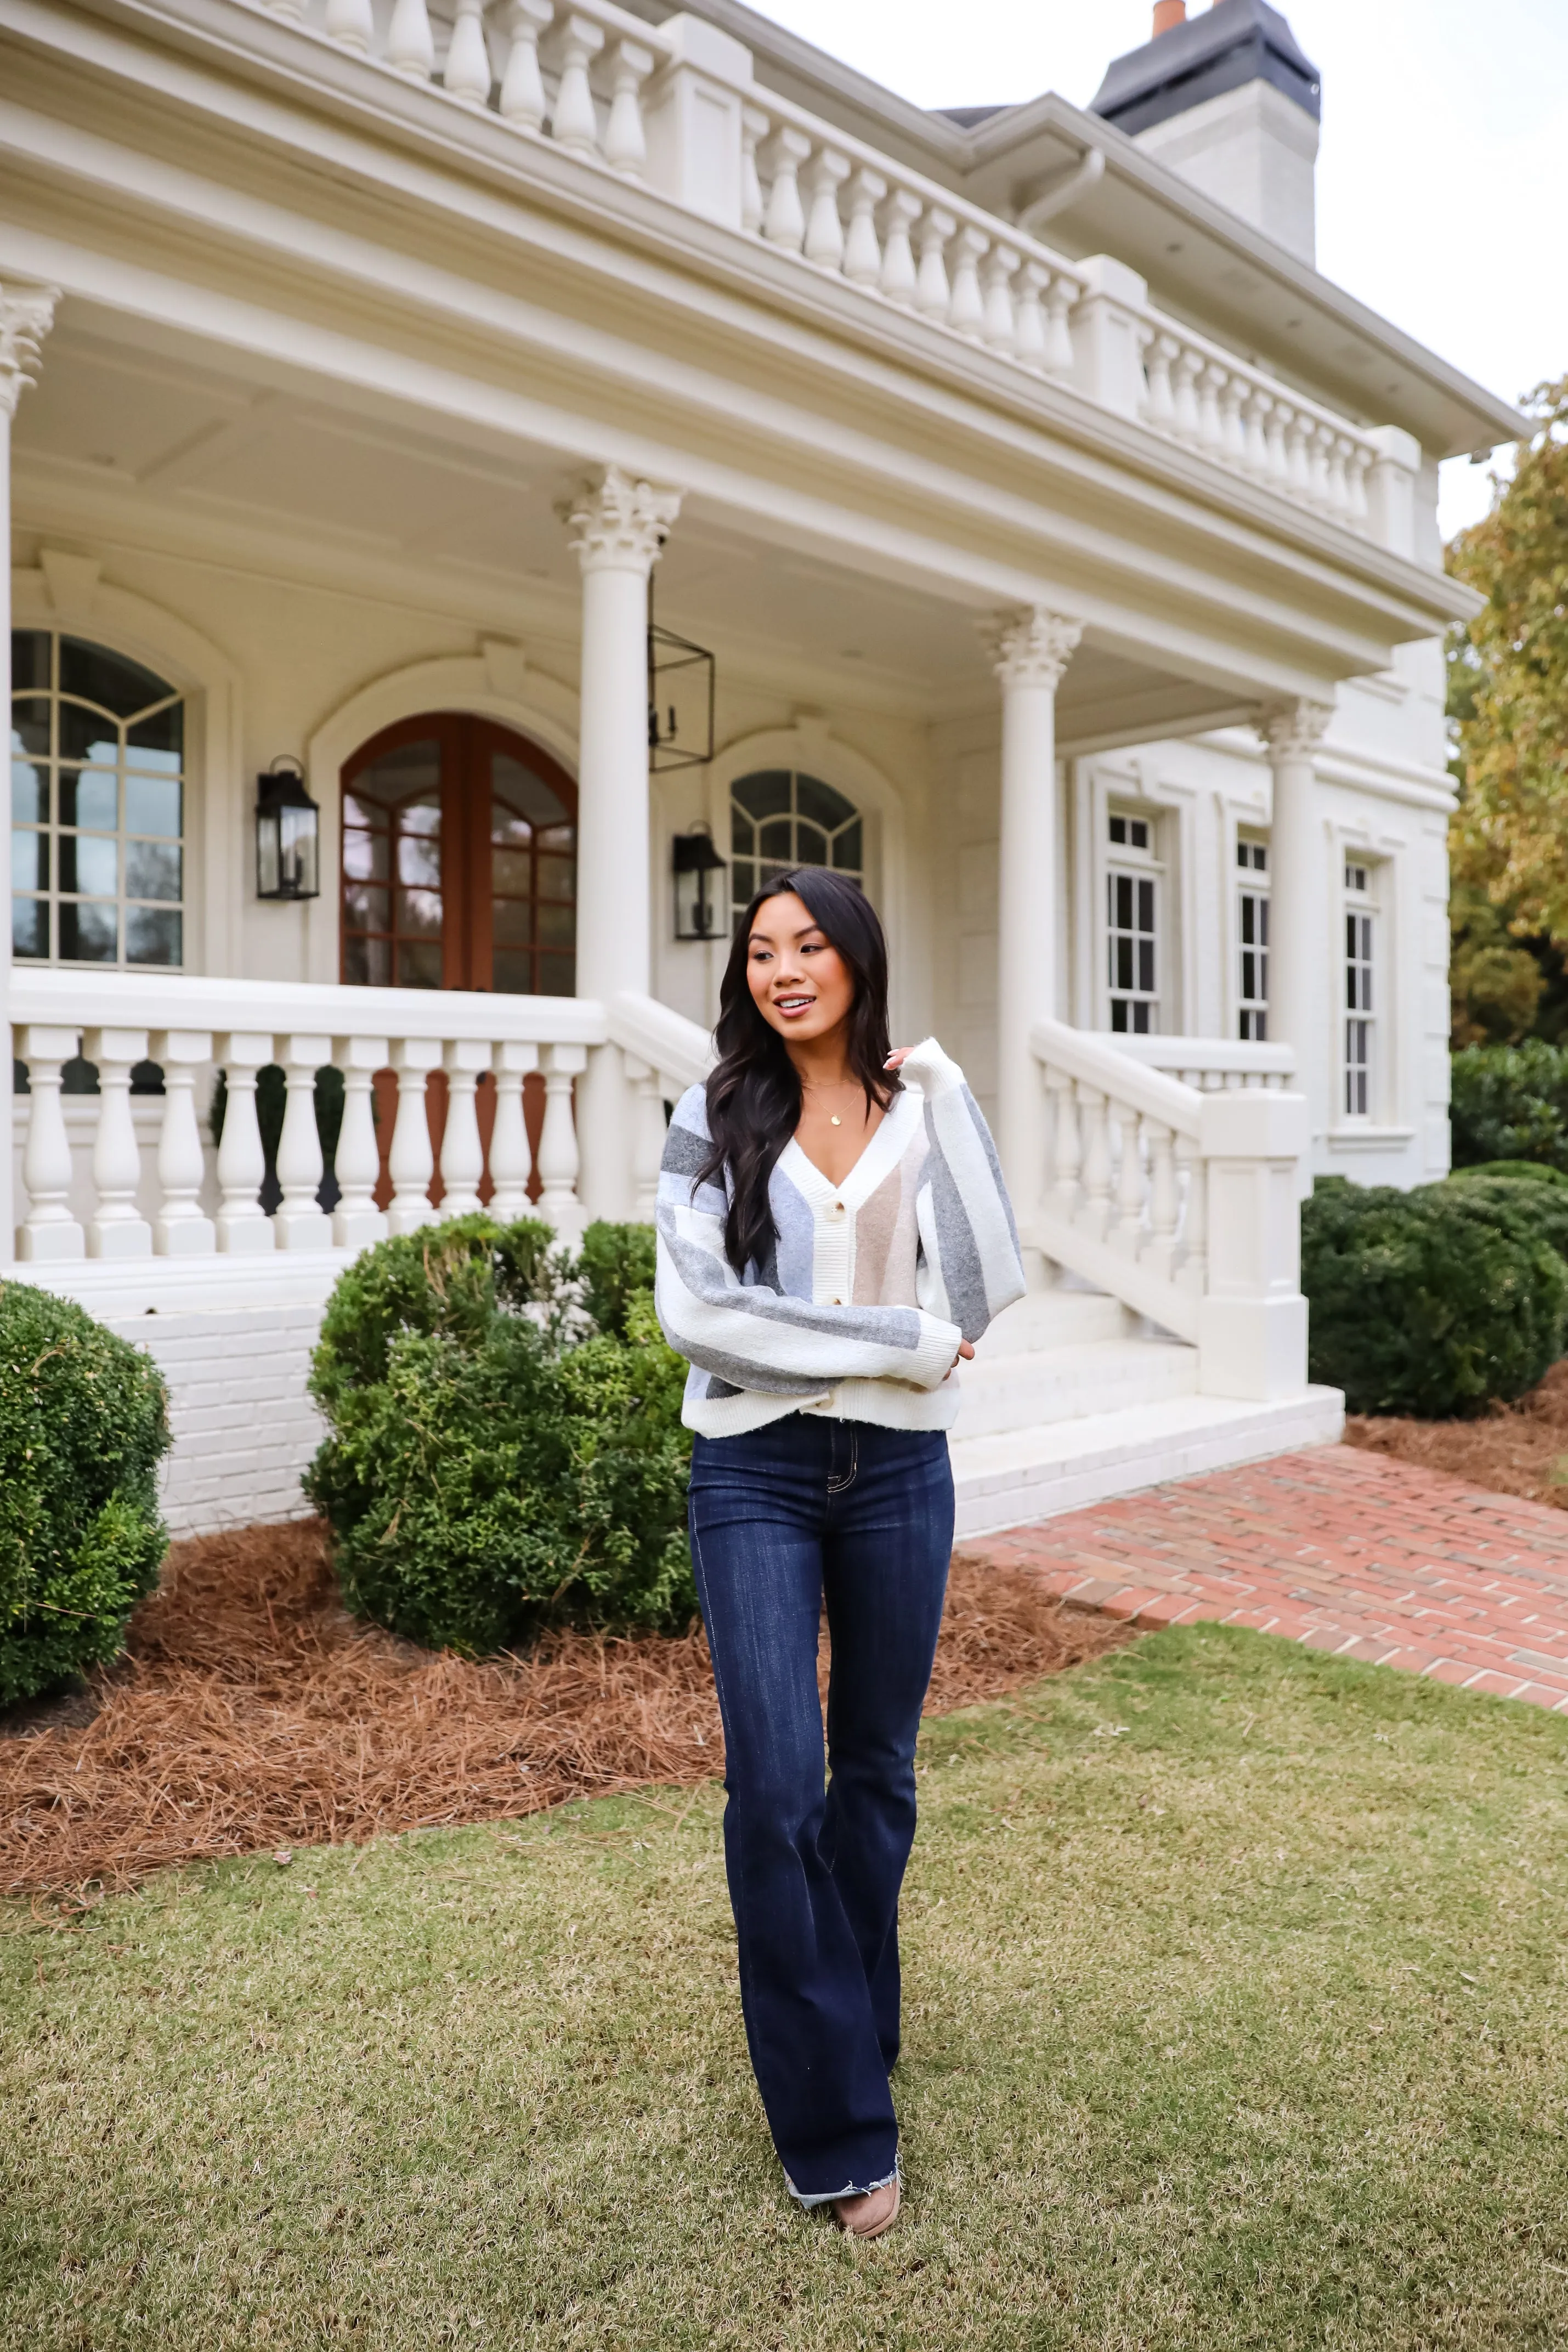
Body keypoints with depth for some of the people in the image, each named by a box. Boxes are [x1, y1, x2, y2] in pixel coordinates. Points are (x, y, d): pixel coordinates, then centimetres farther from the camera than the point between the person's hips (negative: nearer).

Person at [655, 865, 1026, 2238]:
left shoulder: (925, 1106, 3)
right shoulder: (719, 1121, -1)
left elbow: (985, 1293, -7)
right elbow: (695, 1310, -12)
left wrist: (942, 1111, -10)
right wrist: (896, 1339, -14)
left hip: (897, 1470, 2)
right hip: (757, 1473, -2)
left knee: (876, 1773, 14)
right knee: (776, 1788, -5)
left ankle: (853, 2025, 38)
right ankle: (838, 2131, 10)